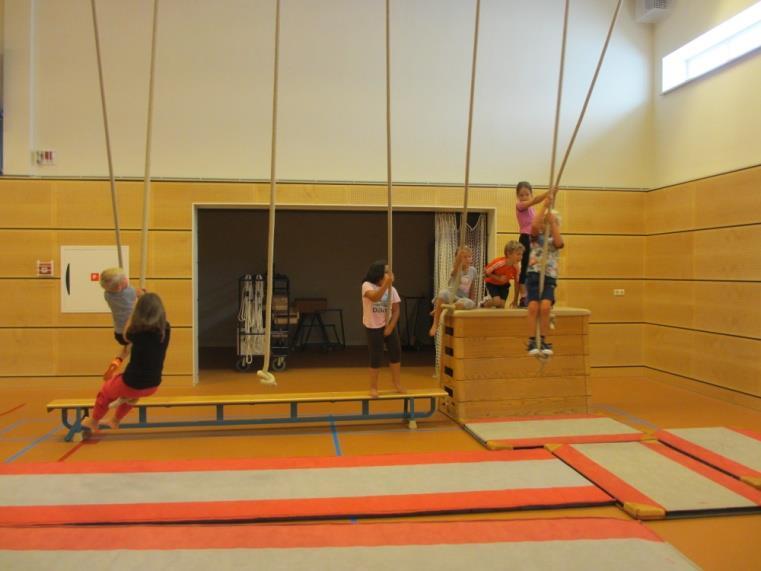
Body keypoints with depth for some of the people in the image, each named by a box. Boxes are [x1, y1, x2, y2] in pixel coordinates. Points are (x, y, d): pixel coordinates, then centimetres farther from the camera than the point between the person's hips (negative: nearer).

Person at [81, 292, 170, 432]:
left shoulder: (138, 331, -22)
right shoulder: (166, 328, -9)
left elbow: (126, 336, 3)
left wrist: (134, 310, 4)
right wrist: (144, 300, 16)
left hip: (133, 384, -5)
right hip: (153, 385, 5)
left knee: (105, 390, 29)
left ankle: (93, 422, 53)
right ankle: (115, 421, 56)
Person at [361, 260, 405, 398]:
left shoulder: (391, 289, -2)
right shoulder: (367, 285, -14)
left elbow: (396, 310, -2)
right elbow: (375, 297, -36)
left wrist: (390, 327, -11)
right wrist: (386, 284, -43)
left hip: (388, 324, 4)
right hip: (373, 327, -4)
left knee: (396, 352, 4)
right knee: (376, 357, -1)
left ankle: (397, 383, 24)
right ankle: (373, 387, 16)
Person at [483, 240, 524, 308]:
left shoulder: (516, 266, -20)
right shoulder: (499, 263, -34)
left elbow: (516, 283, -8)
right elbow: (486, 273, -21)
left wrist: (515, 301, -3)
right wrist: (498, 278, -31)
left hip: (504, 285, 4)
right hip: (492, 283, -4)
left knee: (502, 305, -8)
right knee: (497, 302, -23)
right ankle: (484, 304, 7)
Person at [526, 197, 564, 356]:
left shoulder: (556, 240, 15)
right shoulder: (536, 237, 12)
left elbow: (558, 241, -11)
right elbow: (534, 225, -10)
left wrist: (552, 219, -9)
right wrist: (545, 206, -9)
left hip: (549, 278, 1)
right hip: (534, 275, -1)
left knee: (545, 306, -24)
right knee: (533, 307, -23)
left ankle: (542, 341, -9)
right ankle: (532, 342, -15)